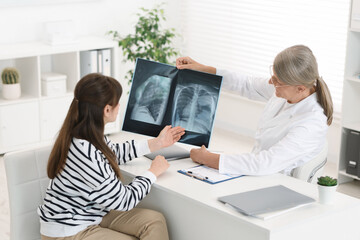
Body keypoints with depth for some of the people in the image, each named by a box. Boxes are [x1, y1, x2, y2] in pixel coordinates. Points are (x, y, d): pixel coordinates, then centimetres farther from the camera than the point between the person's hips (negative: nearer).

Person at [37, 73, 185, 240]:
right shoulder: (86, 154, -32)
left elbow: (115, 153, 21)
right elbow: (123, 200, -22)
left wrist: (157, 143, 18)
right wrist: (153, 172, -7)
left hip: (92, 215, 9)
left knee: (155, 220, -5)